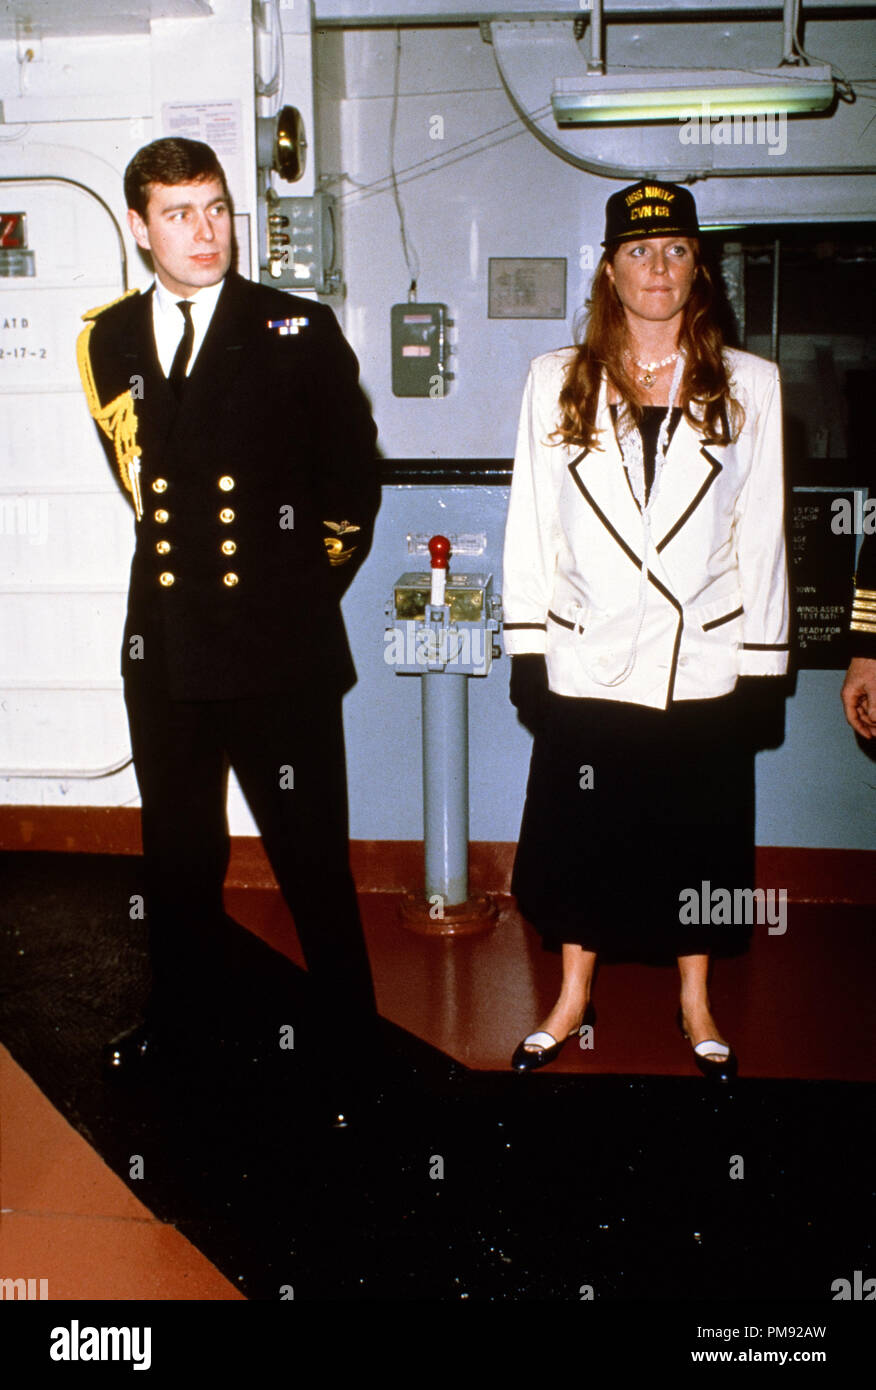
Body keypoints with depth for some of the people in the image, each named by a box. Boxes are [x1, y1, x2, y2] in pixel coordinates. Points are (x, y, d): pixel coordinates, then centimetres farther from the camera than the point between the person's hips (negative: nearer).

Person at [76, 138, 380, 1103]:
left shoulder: (300, 333, -3)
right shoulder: (109, 341, 9)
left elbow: (353, 486, 3)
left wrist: (300, 593, 6)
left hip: (280, 653, -4)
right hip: (162, 652, 4)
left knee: (312, 857, 3)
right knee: (178, 851, 18)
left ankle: (345, 1028, 21)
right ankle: (174, 1018, 37)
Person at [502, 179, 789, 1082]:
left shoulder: (749, 386, 3)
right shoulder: (556, 382, 4)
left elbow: (762, 534, 2)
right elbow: (531, 524, 4)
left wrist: (762, 665, -1)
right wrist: (526, 651, -1)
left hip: (701, 660, 0)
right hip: (588, 659, 0)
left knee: (699, 844, 10)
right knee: (579, 838, 9)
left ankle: (696, 1007, 30)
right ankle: (573, 999, 29)